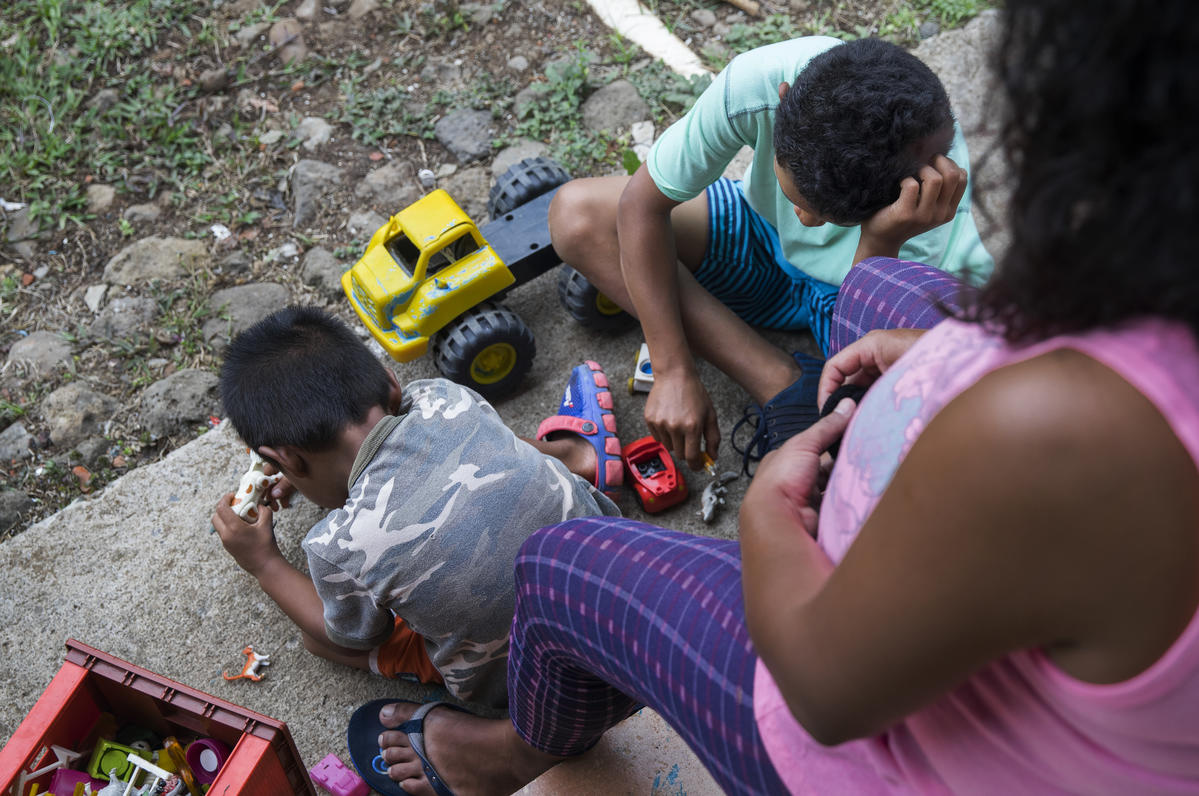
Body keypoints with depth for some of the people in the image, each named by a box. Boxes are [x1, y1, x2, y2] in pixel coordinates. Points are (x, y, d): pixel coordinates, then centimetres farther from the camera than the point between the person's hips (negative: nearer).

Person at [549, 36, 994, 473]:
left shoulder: (938, 191, -36)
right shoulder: (756, 83, -35)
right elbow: (643, 203, -23)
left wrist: (880, 246, -49)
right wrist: (673, 372, -25)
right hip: (767, 234, 4)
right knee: (576, 212, -21)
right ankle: (782, 384, -22)